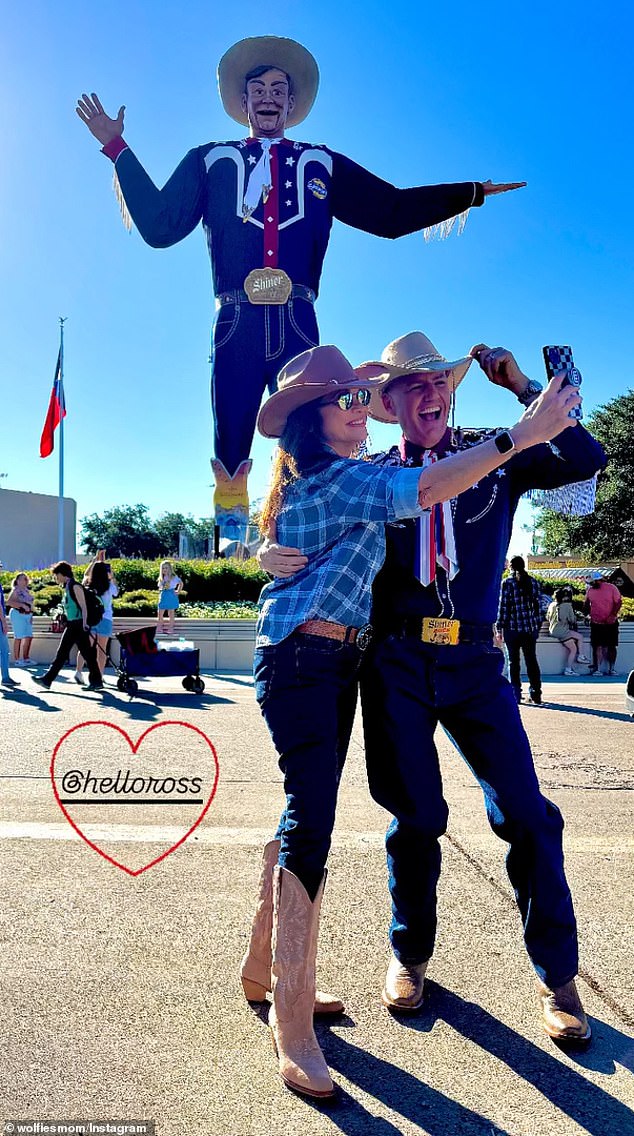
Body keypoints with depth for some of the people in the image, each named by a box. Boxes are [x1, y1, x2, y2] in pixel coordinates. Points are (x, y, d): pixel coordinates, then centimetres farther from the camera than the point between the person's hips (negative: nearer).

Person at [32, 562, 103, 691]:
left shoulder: (75, 586, -11)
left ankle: (96, 681, 4)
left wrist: (84, 624, -23)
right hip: (71, 625, 9)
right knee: (62, 653, 9)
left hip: (79, 625, -9)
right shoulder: (66, 587, 15)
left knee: (87, 654, -3)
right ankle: (47, 679, 12)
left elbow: (83, 607, -16)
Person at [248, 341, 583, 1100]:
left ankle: (264, 966, 28)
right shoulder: (335, 478, -12)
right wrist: (520, 434, -27)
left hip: (337, 661, 10)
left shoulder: (325, 480, 19)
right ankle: (292, 1027, -4)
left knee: (305, 814, 13)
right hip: (300, 659, -10)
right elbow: (425, 490, -25)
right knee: (310, 820, -12)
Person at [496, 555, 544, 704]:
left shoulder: (507, 583, -5)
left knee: (513, 661, 5)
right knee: (531, 660, 8)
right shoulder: (533, 582, 6)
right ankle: (536, 695, 7)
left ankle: (516, 695, 6)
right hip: (530, 628, 3)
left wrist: (499, 629, -2)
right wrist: (537, 626, 16)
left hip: (512, 628, -3)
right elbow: (537, 606, 8)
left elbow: (503, 607, -7)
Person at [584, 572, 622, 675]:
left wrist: (613, 615, -16)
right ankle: (598, 669, 0)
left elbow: (618, 602, -7)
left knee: (612, 646, 5)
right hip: (596, 623, 1)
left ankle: (611, 669, 14)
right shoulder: (590, 590, 3)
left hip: (611, 623, -1)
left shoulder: (612, 588, -6)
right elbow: (587, 604, 17)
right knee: (598, 646, -3)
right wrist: (587, 615, 9)